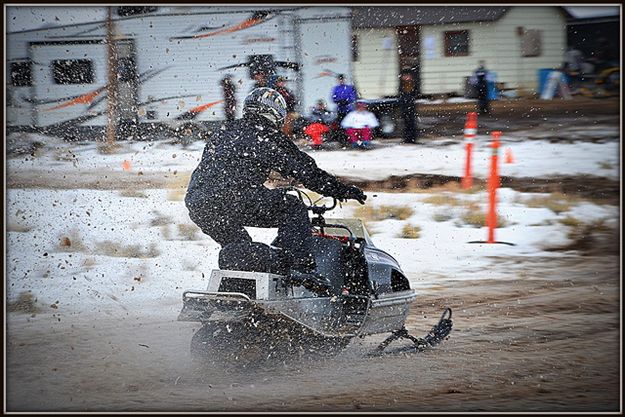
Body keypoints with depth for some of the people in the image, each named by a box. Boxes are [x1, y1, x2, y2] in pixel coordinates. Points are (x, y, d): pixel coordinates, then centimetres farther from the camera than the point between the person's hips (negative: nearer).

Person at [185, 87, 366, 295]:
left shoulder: (221, 135, 29)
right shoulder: (268, 137, 9)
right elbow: (305, 171, 10)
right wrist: (343, 191, 18)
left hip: (196, 206, 7)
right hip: (233, 199, -7)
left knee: (237, 245, 27)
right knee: (293, 209, 5)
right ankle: (300, 266, -7)